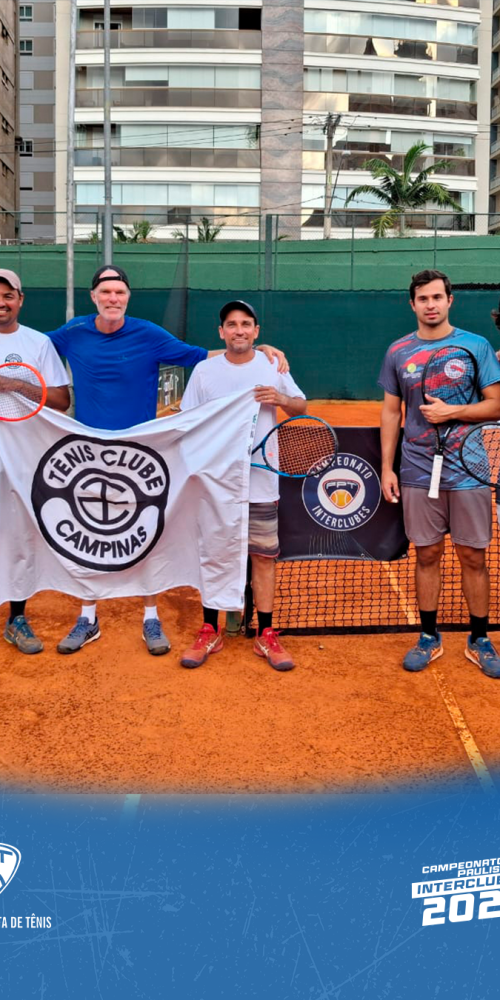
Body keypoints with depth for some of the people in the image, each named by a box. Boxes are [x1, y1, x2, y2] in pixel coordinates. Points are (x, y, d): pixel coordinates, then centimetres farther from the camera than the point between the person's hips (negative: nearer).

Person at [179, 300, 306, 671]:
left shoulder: (273, 366, 4)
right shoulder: (204, 371, 3)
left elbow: (300, 407, 11)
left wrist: (282, 400, -11)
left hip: (261, 483, 0)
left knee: (264, 557, 3)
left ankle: (266, 636, 14)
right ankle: (210, 633, 19)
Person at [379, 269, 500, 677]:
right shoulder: (398, 352, 6)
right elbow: (391, 413, 8)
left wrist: (451, 412, -15)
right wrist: (387, 467, 3)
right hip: (418, 473, 1)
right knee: (427, 555, 8)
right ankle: (430, 637, 21)